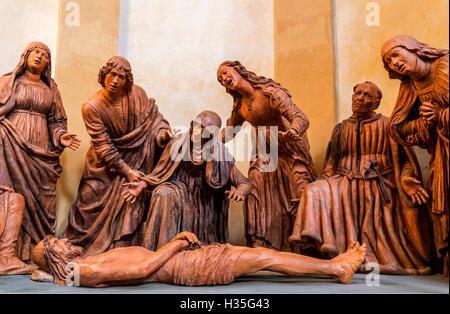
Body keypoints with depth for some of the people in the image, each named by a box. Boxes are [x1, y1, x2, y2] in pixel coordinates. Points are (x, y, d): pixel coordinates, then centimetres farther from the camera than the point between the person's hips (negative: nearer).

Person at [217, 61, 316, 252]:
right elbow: (228, 132, 20)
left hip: (289, 153, -6)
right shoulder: (239, 104, 5)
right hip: (264, 155, 6)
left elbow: (300, 117, -27)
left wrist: (293, 131, -49)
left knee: (298, 202, -10)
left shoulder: (269, 92, -17)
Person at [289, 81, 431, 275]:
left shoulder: (388, 126, 6)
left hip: (378, 187, -2)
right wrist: (325, 187, 4)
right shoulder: (341, 129, 15)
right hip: (346, 183, 3)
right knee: (314, 192, -21)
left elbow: (405, 159, 2)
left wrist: (408, 181, -15)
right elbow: (330, 165, 17)